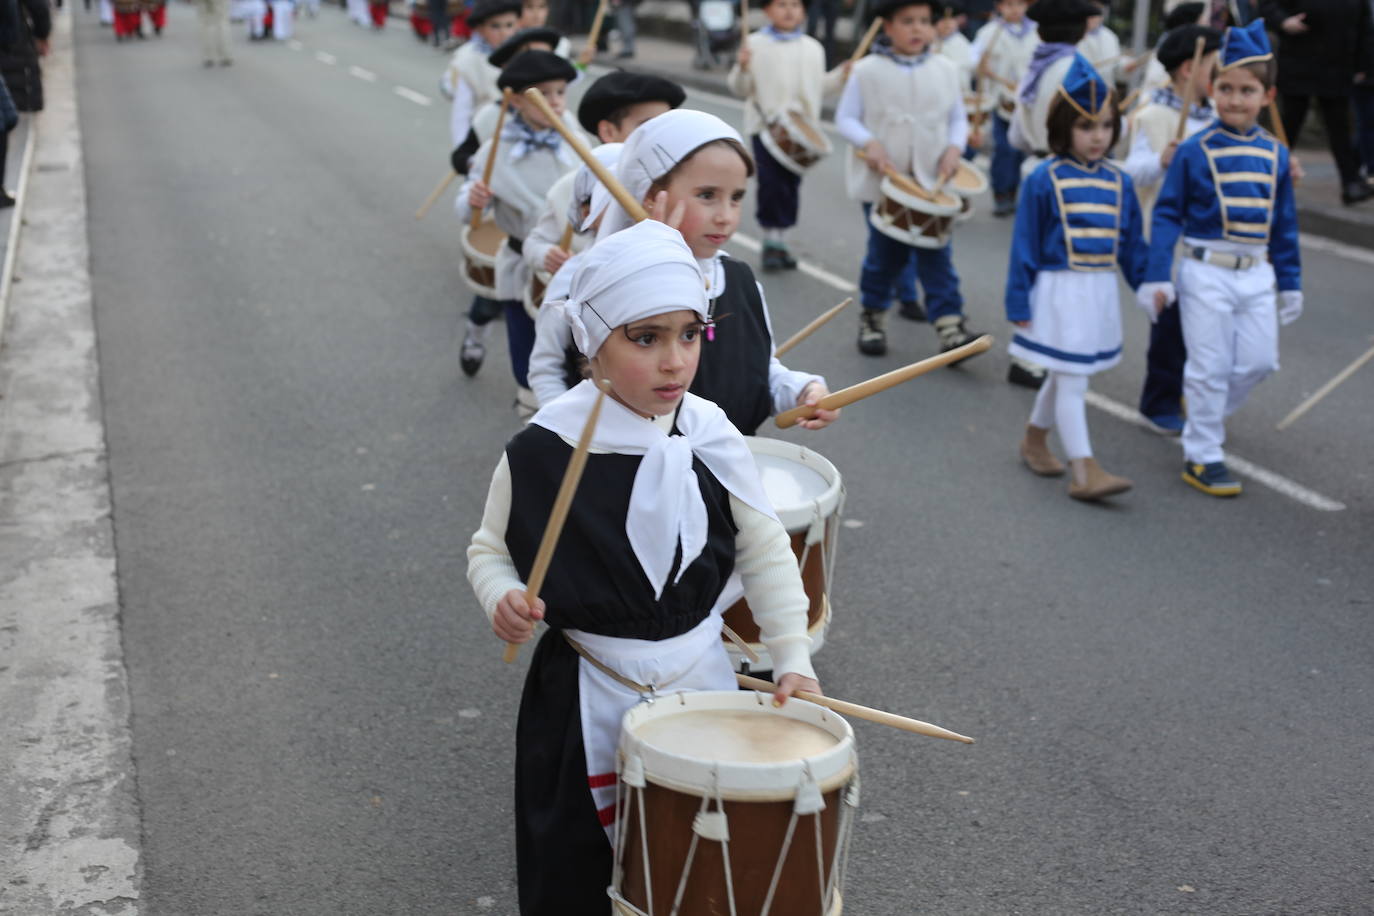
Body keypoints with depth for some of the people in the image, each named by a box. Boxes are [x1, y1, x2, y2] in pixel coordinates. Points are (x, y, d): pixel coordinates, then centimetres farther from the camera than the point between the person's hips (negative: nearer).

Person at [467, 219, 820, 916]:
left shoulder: (712, 440, -8)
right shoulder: (541, 452, -15)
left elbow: (765, 552, 3)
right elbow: (491, 546, 0)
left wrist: (792, 658, -1)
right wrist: (503, 596, -20)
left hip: (699, 677, 2)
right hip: (585, 695, -2)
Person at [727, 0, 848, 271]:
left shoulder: (813, 49, 10)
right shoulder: (755, 44, -3)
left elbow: (819, 88, 14)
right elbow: (741, 89, -4)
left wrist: (842, 75, -1)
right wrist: (742, 67, -23)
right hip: (766, 126, -4)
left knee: (791, 185, 8)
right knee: (771, 184, -8)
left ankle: (781, 240, 19)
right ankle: (770, 241, 4)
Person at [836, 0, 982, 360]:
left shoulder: (945, 71, 5)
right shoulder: (867, 71, -4)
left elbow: (958, 118, 11)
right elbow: (845, 118, -2)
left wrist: (955, 147, -8)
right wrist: (869, 143, -19)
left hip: (931, 182, 2)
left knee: (936, 254, -3)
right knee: (884, 254, 8)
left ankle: (949, 325, -5)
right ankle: (873, 316, 29)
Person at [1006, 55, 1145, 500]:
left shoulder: (1119, 182, 5)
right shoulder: (1044, 180, -10)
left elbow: (1132, 245, 12)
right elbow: (1025, 245, -7)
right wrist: (1019, 302, -7)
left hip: (1101, 292, 6)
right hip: (1059, 291, -5)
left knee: (1065, 376, 17)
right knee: (1071, 382, -4)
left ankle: (1035, 438, 37)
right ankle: (1084, 470, -4)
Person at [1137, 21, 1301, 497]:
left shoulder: (1274, 154, 5)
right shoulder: (1194, 151, -8)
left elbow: (1284, 223, 12)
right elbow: (1167, 215, -6)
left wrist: (1290, 281, 14)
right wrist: (1156, 277, -11)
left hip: (1257, 274, 5)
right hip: (1207, 273, -4)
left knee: (1258, 361, 9)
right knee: (1210, 366, 0)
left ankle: (1210, 412, 36)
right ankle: (1202, 457, 11)